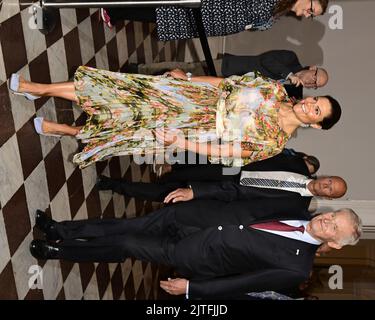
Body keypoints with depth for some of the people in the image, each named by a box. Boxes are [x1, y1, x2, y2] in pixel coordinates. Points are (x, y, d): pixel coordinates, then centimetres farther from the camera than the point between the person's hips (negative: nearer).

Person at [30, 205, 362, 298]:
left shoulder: (296, 267, -21)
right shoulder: (300, 212, -3)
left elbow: (244, 283, -18)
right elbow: (256, 206, 6)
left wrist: (191, 288, -15)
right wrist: (191, 190, 8)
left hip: (194, 256, -5)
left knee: (126, 245, -2)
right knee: (133, 225, 5)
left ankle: (57, 250, 22)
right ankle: (60, 230, 23)